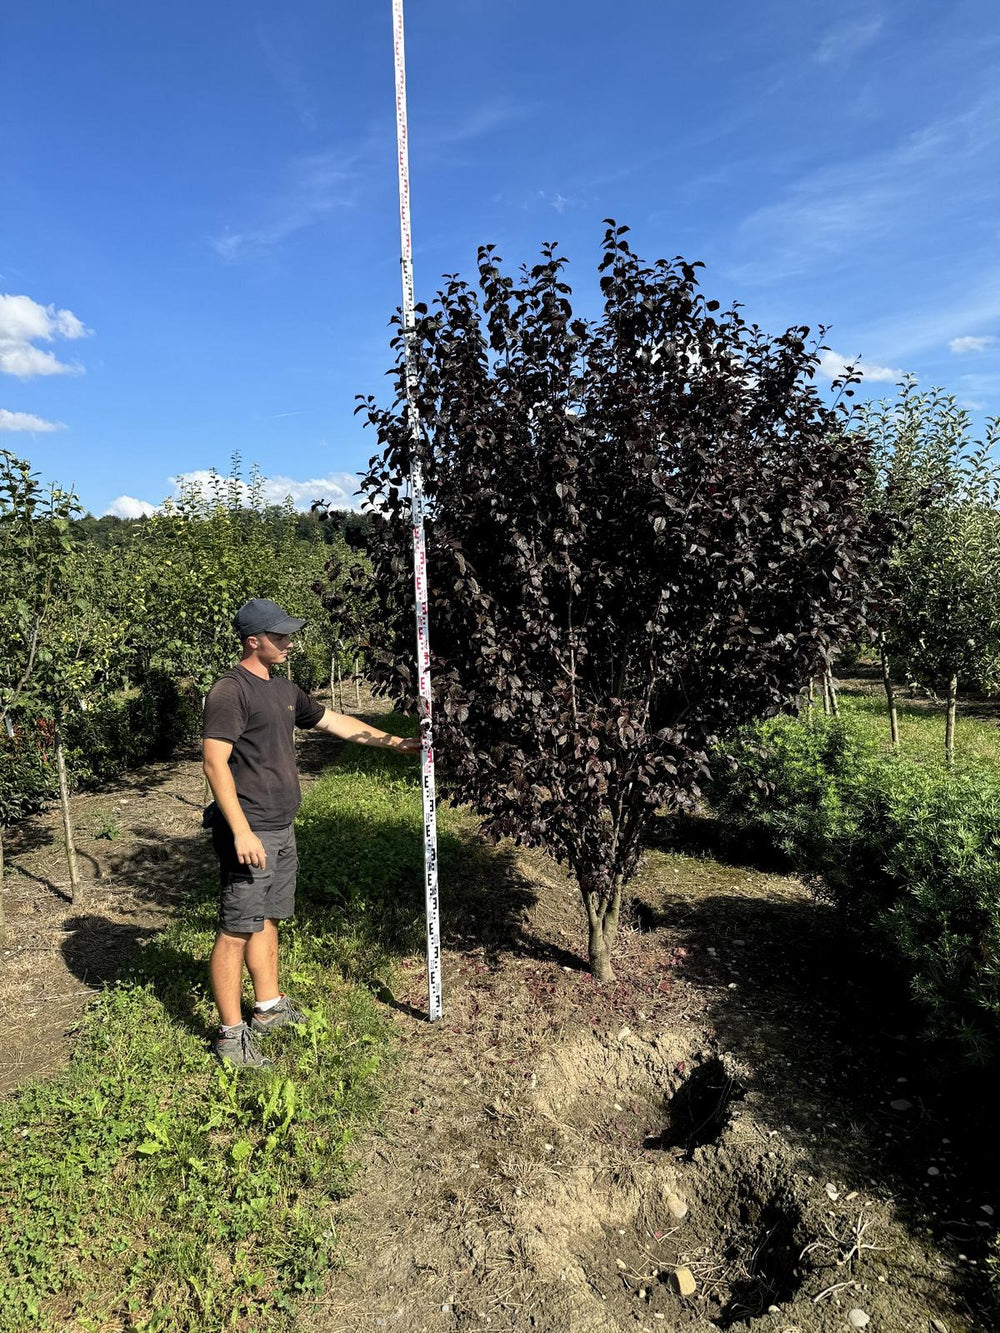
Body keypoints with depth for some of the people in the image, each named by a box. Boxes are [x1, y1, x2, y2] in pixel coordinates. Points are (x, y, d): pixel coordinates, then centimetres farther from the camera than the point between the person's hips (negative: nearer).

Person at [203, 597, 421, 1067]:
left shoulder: (283, 689, 12)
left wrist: (393, 742, 21)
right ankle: (230, 1033, 12)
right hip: (249, 834, -9)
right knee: (237, 931, 0)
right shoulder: (230, 690, -15)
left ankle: (269, 1008, 33)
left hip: (281, 829, 9)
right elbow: (215, 763, -20)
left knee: (267, 921, 19)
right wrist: (241, 831, -25)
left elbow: (334, 721, 21)